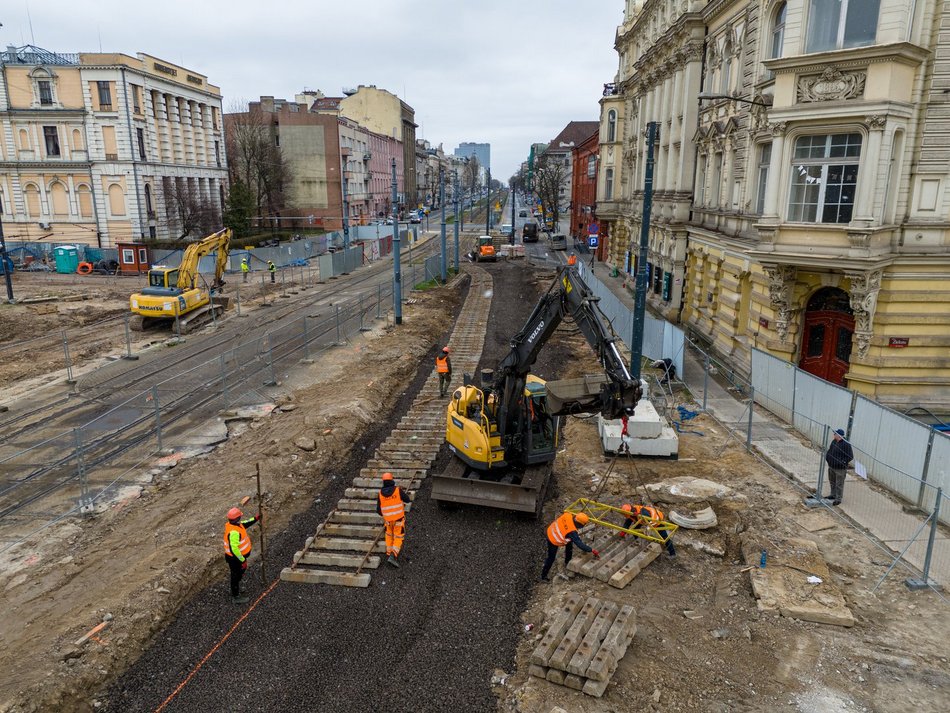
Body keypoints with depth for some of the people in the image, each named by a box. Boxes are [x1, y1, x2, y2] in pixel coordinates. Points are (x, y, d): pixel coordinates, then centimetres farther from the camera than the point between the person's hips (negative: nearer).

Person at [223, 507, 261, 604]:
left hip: (238, 556, 9)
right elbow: (234, 549, -35)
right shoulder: (234, 532, -36)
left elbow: (244, 524, 16)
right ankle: (236, 597, 30)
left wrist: (255, 519, 11)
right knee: (236, 576, 11)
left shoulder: (232, 524, -6)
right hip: (235, 559, -9)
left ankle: (235, 591, 49)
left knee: (238, 574, 29)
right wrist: (243, 560, -27)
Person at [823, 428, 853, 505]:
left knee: (839, 484, 0)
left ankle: (838, 499, 10)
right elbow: (829, 450, 19)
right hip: (831, 466, 8)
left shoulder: (846, 444, -20)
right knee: (832, 482, 22)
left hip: (840, 468, -8)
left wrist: (842, 462, -22)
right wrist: (827, 457, 6)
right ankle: (833, 495, 38)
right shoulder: (834, 441, 5)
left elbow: (850, 456, -17)